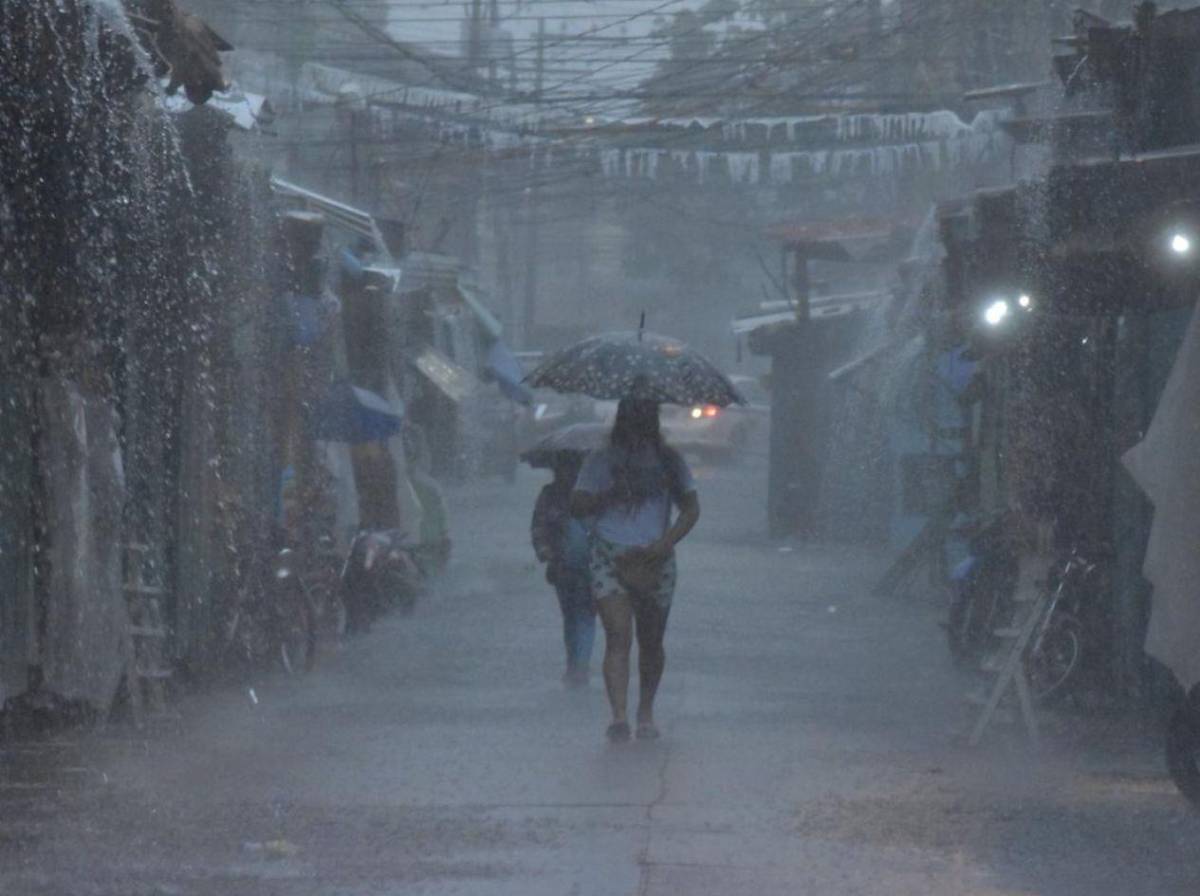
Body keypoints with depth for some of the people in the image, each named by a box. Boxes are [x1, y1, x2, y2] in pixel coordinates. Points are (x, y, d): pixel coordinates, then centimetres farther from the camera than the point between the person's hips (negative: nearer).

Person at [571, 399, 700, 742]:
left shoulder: (669, 461, 9)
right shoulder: (601, 461, 6)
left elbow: (691, 508, 4)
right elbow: (577, 505, 0)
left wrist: (665, 543, -11)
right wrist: (613, 493, -16)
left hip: (654, 562, 2)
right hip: (611, 558, -2)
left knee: (651, 642, 9)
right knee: (618, 636, -15)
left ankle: (646, 712, 25)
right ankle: (618, 715, -23)